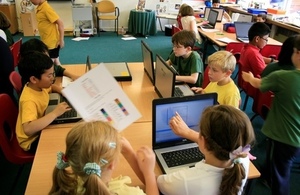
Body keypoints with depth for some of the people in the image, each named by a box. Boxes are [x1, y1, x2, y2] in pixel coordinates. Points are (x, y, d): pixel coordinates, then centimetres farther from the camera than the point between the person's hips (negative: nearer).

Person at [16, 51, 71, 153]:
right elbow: (28, 129, -48)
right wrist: (55, 113, -44)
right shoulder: (29, 100, -34)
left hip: (40, 129, 8)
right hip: (33, 140, -8)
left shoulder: (38, 85, -9)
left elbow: (51, 87, 16)